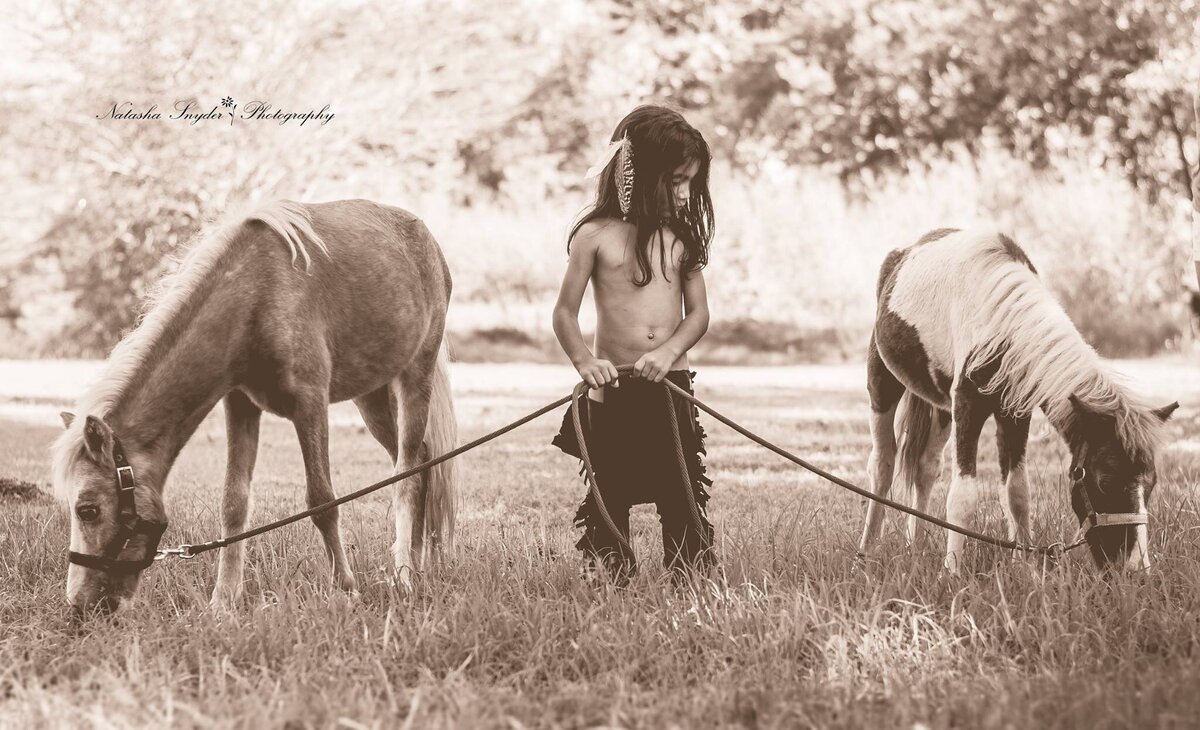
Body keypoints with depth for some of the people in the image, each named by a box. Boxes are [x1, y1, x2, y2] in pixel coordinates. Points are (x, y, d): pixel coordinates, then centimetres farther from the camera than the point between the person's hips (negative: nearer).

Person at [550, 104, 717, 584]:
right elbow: (565, 312, -1)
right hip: (613, 388, -2)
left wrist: (670, 350, -14)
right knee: (609, 494, 2)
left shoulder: (681, 237, 6)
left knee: (683, 492, 0)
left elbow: (698, 312, 5)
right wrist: (583, 360, -18)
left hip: (669, 384, 2)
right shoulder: (595, 235, -2)